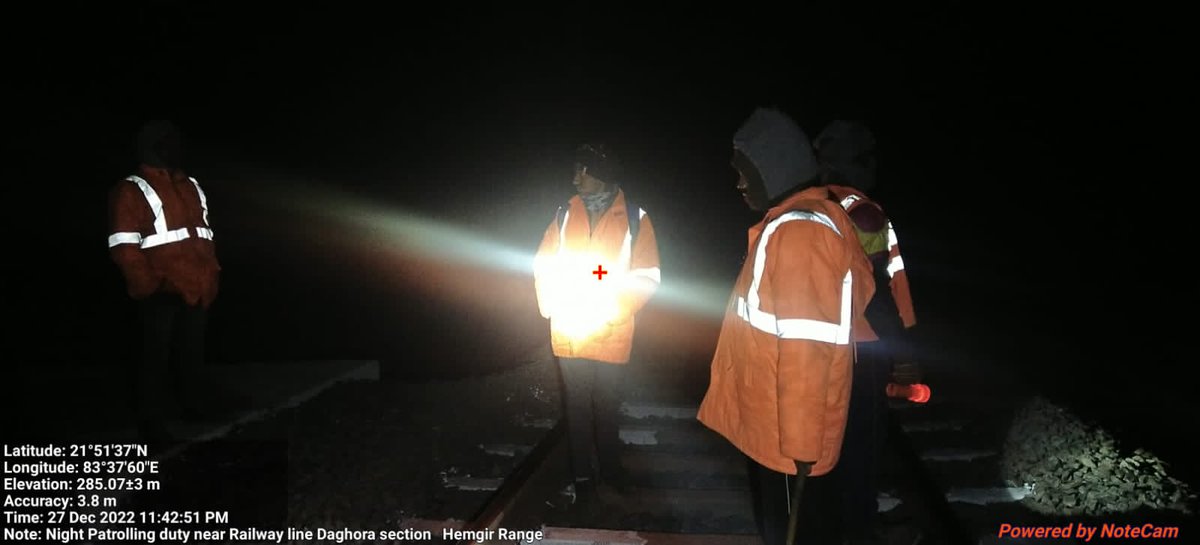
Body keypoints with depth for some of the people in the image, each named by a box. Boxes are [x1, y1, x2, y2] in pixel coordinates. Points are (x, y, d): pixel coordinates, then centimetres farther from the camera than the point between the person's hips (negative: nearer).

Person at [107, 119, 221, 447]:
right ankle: (152, 422, 10)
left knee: (190, 352, 19)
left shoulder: (191, 187, 16)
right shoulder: (132, 191, -6)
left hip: (196, 291, 7)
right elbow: (123, 248, -11)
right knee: (156, 356, 0)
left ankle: (185, 402, 37)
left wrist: (210, 274, 13)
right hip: (162, 293, -7)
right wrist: (148, 286, -14)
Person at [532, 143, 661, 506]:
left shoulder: (634, 218, -5)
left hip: (611, 335, -2)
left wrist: (613, 307, -18)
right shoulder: (565, 214, 4)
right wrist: (552, 305, -10)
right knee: (577, 406, 10)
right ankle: (583, 476, 23)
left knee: (606, 405, 14)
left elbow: (647, 277, -7)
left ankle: (609, 467, 33)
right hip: (568, 334, 2)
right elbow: (543, 266, 5)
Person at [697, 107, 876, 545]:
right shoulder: (793, 223, 10)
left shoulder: (800, 232, -23)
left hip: (785, 433, -10)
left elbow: (807, 351, -26)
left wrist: (799, 443, -22)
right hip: (766, 422, 10)